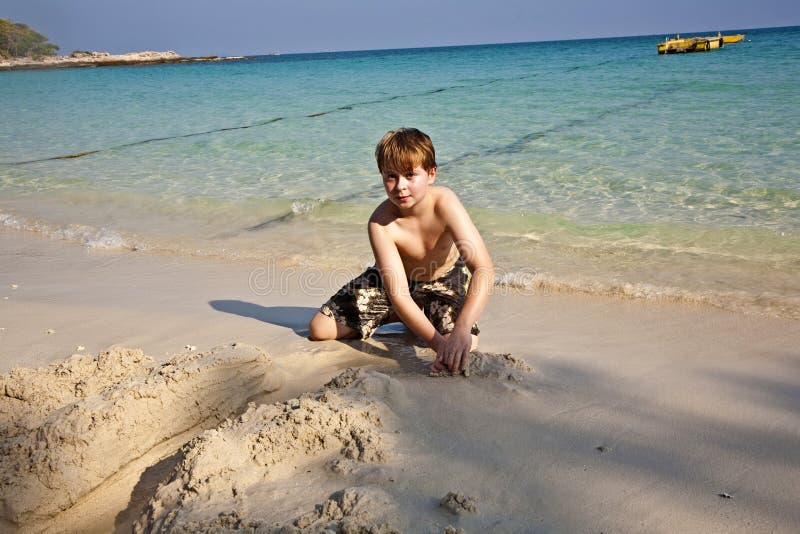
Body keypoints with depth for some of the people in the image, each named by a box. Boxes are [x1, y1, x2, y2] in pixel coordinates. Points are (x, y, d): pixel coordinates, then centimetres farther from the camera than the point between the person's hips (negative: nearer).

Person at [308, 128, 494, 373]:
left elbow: (483, 268, -42)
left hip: (446, 277, -1)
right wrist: (439, 343, -46)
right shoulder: (380, 223, -31)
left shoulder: (444, 203, -33)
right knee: (319, 329, -7)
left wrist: (461, 330, -56)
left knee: (465, 347, -27)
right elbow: (398, 294, -34)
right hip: (398, 278, 1)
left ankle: (420, 318, 7)